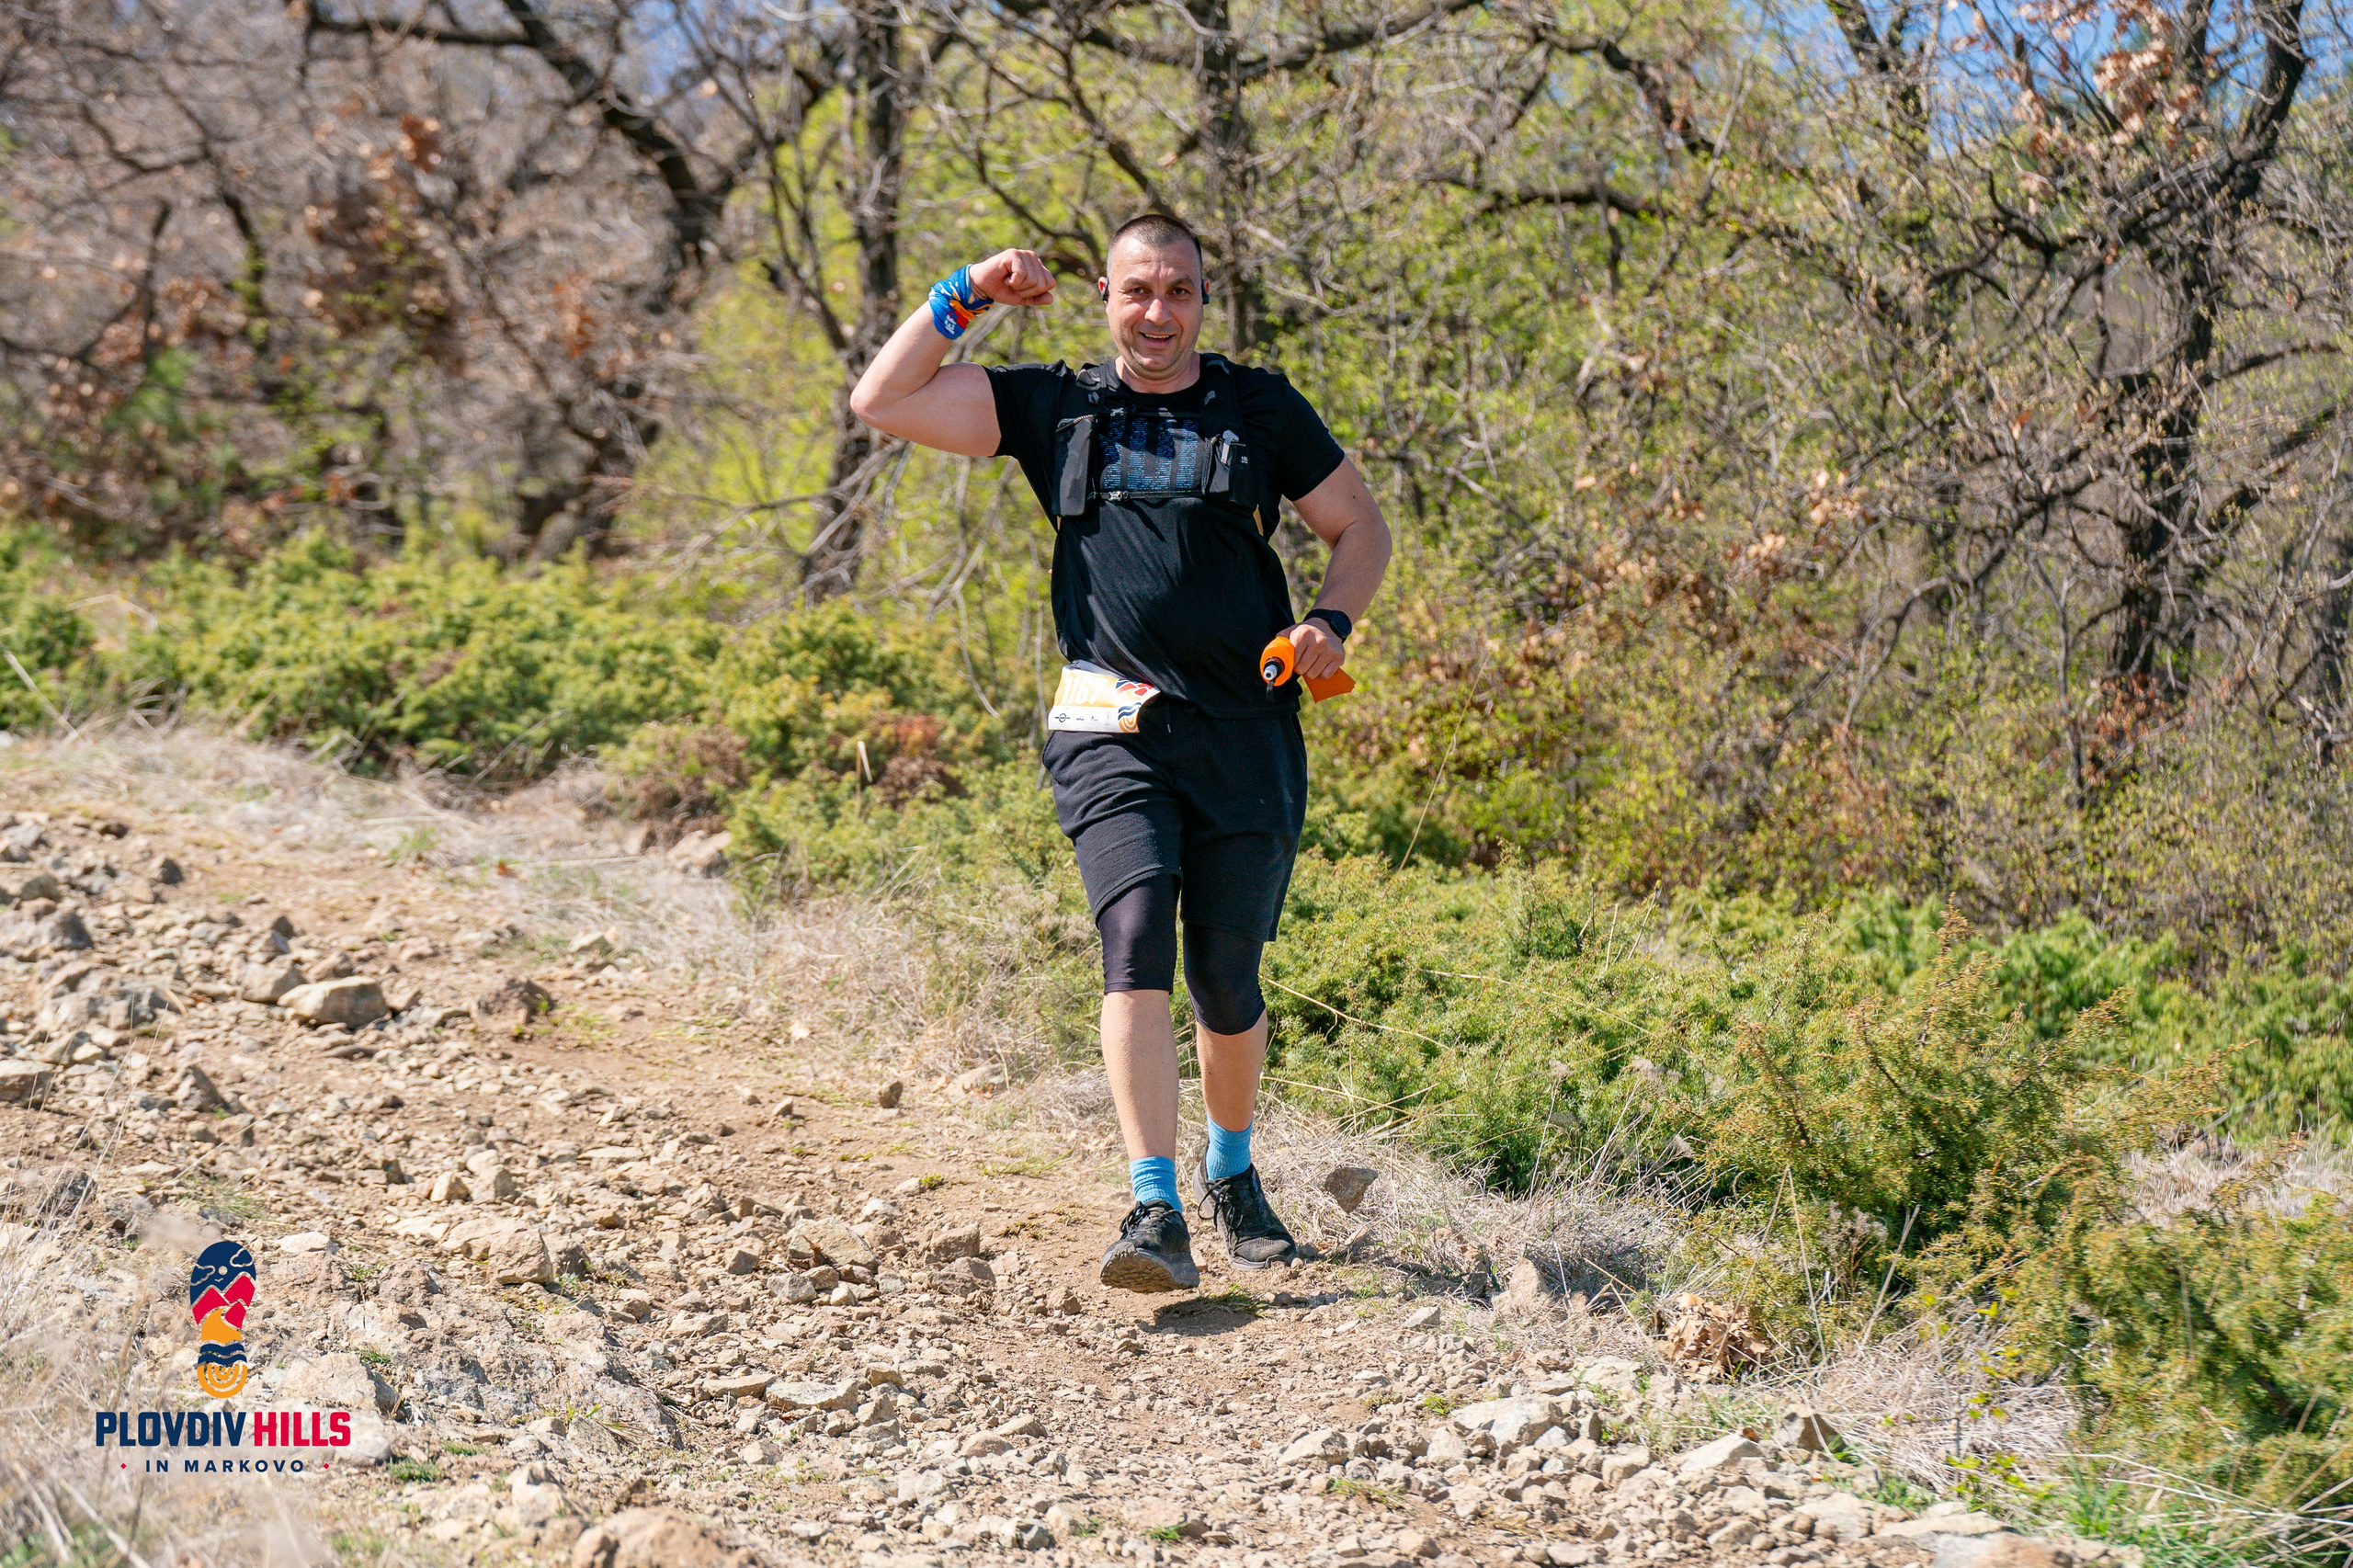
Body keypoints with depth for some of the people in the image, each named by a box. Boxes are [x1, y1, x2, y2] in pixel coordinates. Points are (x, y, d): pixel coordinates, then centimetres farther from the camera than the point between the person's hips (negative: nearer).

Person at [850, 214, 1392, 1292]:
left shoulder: (1259, 408, 10)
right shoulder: (1057, 408, 10)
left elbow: (1360, 526, 17)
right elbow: (879, 402, 7)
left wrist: (1330, 622, -2)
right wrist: (964, 299, 1)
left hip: (1247, 736, 1)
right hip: (1115, 735, -1)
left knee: (1227, 982, 4)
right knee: (1136, 944, -21)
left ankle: (1232, 1177, 30)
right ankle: (1156, 1212, -25)